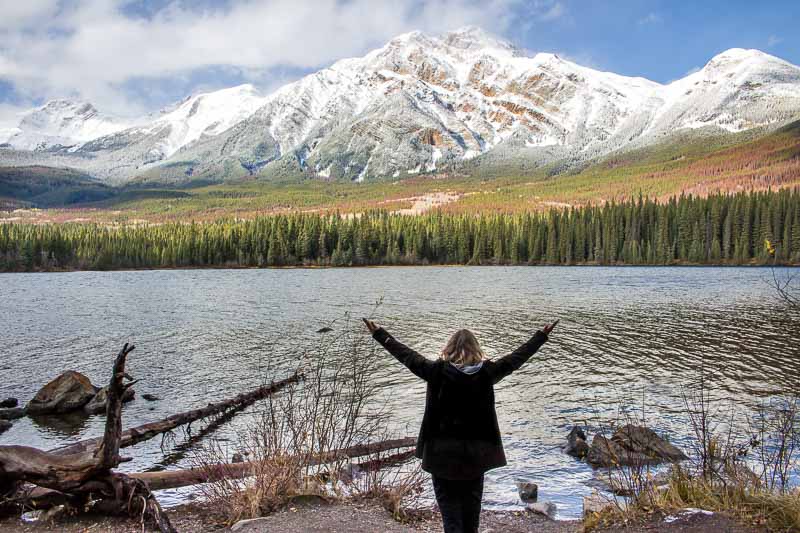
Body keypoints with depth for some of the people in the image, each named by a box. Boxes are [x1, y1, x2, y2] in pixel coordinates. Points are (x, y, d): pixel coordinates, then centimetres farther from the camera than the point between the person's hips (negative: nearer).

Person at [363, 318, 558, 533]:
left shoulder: (438, 371, -10)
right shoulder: (487, 372, -6)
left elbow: (406, 355, -1)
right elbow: (517, 357, 4)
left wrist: (378, 333, 10)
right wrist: (541, 336, 17)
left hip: (443, 453, -2)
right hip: (476, 453, 2)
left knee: (450, 513, 5)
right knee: (471, 511, 17)